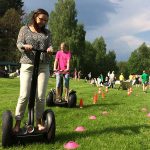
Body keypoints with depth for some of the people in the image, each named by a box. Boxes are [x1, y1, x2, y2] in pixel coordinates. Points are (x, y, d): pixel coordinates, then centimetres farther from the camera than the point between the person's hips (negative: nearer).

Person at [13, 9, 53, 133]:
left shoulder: (47, 32, 17)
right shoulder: (25, 29, 11)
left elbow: (49, 44, 6)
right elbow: (19, 43, 2)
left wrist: (50, 49, -18)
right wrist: (25, 46, -22)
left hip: (43, 66, 2)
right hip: (27, 65, -2)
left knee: (40, 96, -1)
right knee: (24, 95, -9)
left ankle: (39, 121, 13)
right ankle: (18, 123, 2)